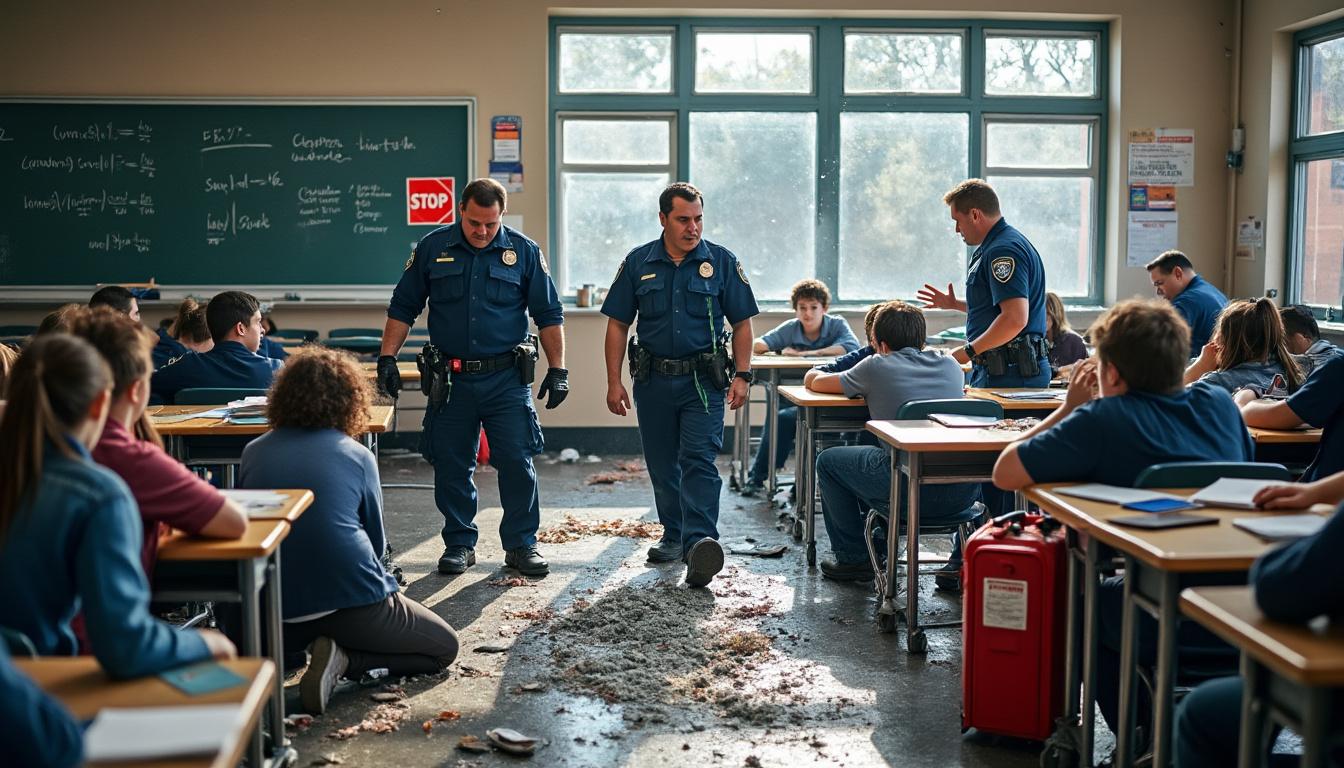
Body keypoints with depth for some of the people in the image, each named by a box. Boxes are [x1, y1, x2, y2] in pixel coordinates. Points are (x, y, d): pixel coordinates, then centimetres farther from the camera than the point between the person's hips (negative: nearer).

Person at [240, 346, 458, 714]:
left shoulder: (253, 453, 5)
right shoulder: (357, 456, -2)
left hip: (274, 614, 5)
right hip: (352, 598, -5)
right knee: (444, 647, 13)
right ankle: (345, 659, -9)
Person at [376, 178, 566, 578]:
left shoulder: (524, 252, 1)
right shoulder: (433, 248, 3)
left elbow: (549, 315, 5)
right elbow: (402, 308, 9)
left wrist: (557, 370, 0)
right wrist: (387, 358, 1)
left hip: (506, 379, -1)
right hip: (450, 377, 1)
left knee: (517, 462, -3)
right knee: (451, 467, 6)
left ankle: (521, 545, 11)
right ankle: (459, 544, 21)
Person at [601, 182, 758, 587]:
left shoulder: (723, 262, 1)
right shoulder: (638, 263, 4)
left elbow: (742, 323, 3)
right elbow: (617, 325, 6)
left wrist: (742, 375, -7)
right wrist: (614, 382, 1)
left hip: (704, 381, -3)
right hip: (653, 381, 3)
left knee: (699, 461, -13)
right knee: (662, 466, 12)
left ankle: (700, 541, -22)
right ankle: (674, 536, 27)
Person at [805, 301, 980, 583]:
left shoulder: (877, 367, 8)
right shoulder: (950, 365, 18)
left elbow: (813, 381, 22)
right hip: (963, 493, 4)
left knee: (828, 460, 21)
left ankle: (853, 558, 24)